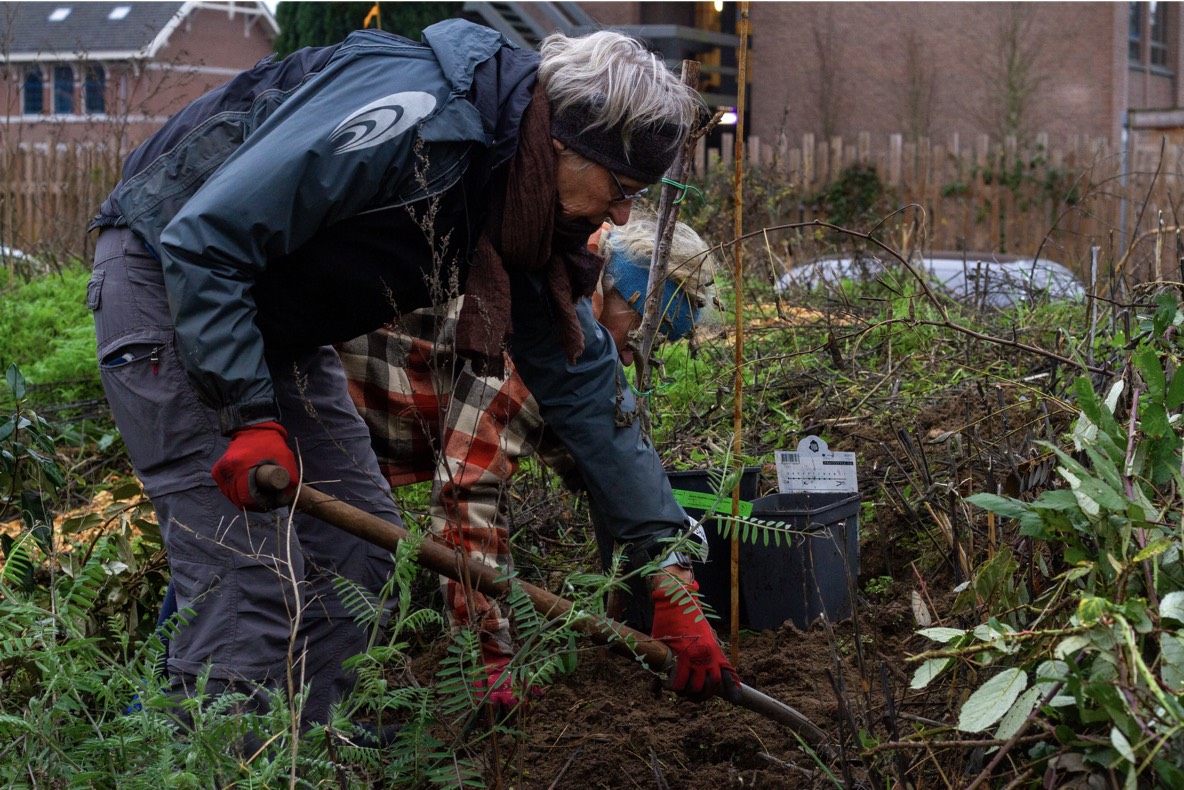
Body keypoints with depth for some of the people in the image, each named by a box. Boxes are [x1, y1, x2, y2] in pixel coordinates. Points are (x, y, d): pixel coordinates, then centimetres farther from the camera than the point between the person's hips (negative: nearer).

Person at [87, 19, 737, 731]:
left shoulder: (527, 213, -4)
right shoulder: (416, 118, -32)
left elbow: (583, 383, 2)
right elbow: (203, 240, -30)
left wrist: (672, 577, 1)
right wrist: (251, 417, -29)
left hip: (276, 321, 9)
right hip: (165, 279, -9)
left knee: (363, 559, 4)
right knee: (252, 578, -16)